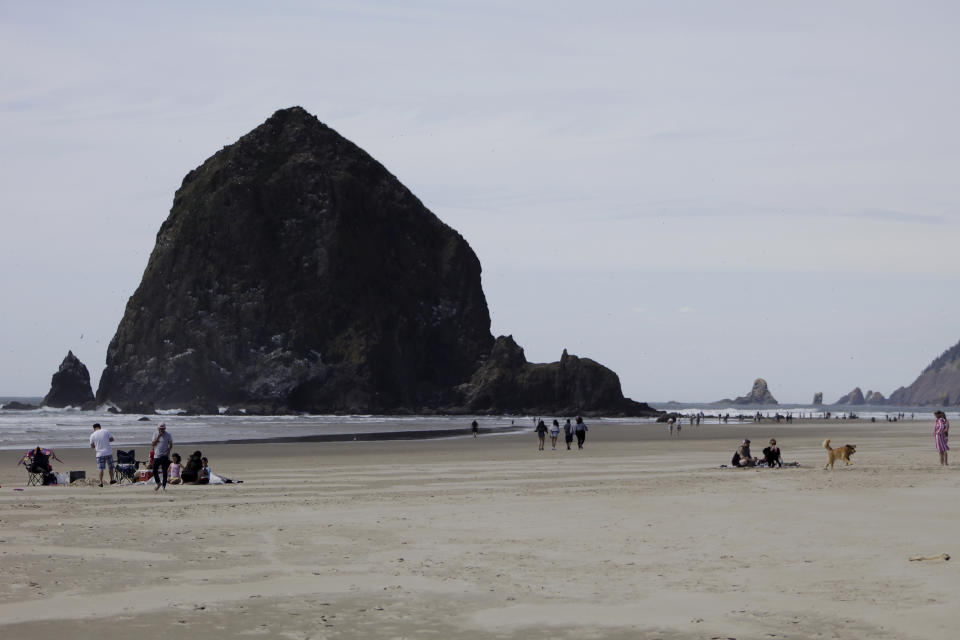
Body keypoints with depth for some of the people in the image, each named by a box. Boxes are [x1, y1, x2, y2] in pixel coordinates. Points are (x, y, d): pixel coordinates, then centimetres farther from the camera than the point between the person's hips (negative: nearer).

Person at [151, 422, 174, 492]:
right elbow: (153, 444, -1)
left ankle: (163, 486, 3)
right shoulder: (155, 435, 8)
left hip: (165, 456, -3)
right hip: (156, 455, 3)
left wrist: (167, 452, -17)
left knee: (164, 471, -4)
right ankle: (158, 483, 21)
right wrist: (158, 437, -11)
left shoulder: (168, 435, 0)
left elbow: (171, 445, -1)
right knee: (154, 470, 0)